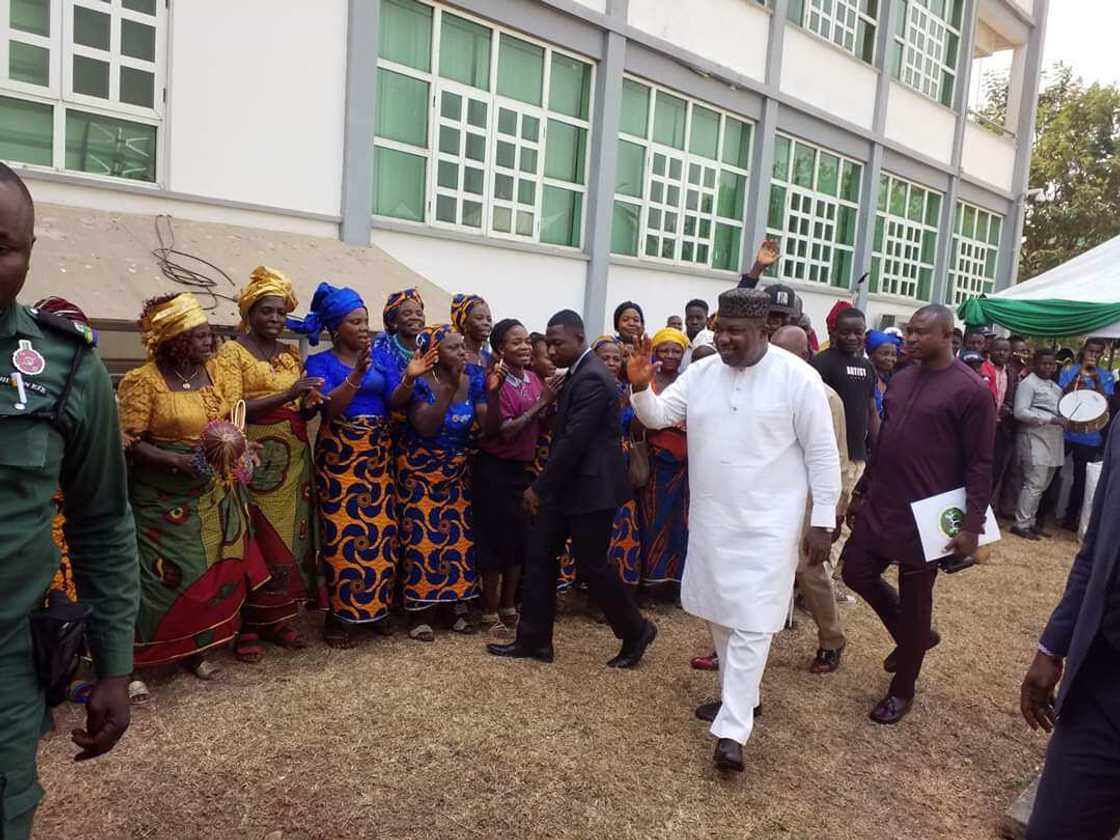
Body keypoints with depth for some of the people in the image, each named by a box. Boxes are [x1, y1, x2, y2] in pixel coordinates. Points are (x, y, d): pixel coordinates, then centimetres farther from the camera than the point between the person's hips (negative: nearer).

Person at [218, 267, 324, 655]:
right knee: (255, 542, -2)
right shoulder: (232, 351, -3)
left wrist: (309, 404, -8)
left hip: (294, 462, 6)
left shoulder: (291, 354, 14)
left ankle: (280, 618, 19)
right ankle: (248, 625, 9)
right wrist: (287, 395, -23)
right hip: (254, 463, -5)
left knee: (290, 538, 8)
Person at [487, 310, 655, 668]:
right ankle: (534, 639, 19)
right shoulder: (578, 373, 12)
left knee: (591, 565, 2)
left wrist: (539, 487, -15)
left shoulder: (592, 379, -20)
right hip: (567, 485, 10)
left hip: (591, 488, -10)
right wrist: (544, 486, 11)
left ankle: (636, 631, 23)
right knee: (540, 557, 9)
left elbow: (573, 441, -23)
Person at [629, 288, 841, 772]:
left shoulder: (797, 377, -12)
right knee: (718, 612, 18)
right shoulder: (701, 373, 2)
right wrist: (641, 387, -20)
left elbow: (822, 453, -9)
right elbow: (656, 416, 2)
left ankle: (732, 730, 3)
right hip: (710, 519, 6)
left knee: (751, 624, -5)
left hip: (767, 524, -6)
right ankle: (738, 695, 38)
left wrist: (822, 522, -9)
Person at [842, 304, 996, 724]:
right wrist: (861, 490, 17)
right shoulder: (900, 379, 9)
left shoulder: (971, 390, -12)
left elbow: (979, 464, -12)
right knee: (857, 573, 10)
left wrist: (972, 524, -16)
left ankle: (902, 689, 25)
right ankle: (915, 636, 35)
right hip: (879, 507, 7)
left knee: (914, 601, 6)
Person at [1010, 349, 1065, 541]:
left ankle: (1030, 521, 17)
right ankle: (1021, 525, -3)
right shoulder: (1028, 384, -7)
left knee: (1041, 486, 9)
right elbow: (1020, 412, -17)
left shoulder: (1055, 386, 20)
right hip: (1035, 439, -8)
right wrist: (1051, 419, -21)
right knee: (1035, 484, -10)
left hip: (1053, 441, 8)